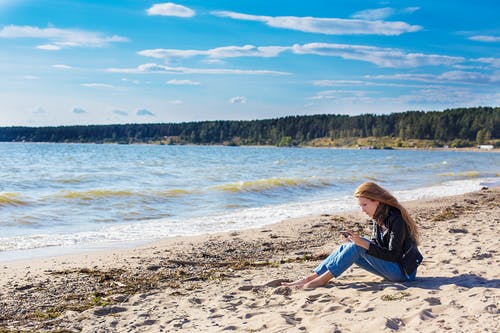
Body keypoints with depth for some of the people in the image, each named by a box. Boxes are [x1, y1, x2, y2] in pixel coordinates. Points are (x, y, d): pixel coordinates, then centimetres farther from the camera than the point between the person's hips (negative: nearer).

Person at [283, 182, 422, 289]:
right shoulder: (379, 218, 7)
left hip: (403, 271, -8)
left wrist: (362, 243, -29)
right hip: (392, 267, 8)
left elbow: (393, 255, -23)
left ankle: (323, 279, -19)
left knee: (357, 246, -23)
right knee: (346, 247, -3)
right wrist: (355, 240, -9)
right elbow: (375, 246, 9)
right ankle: (309, 278, -8)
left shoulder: (396, 219, -20)